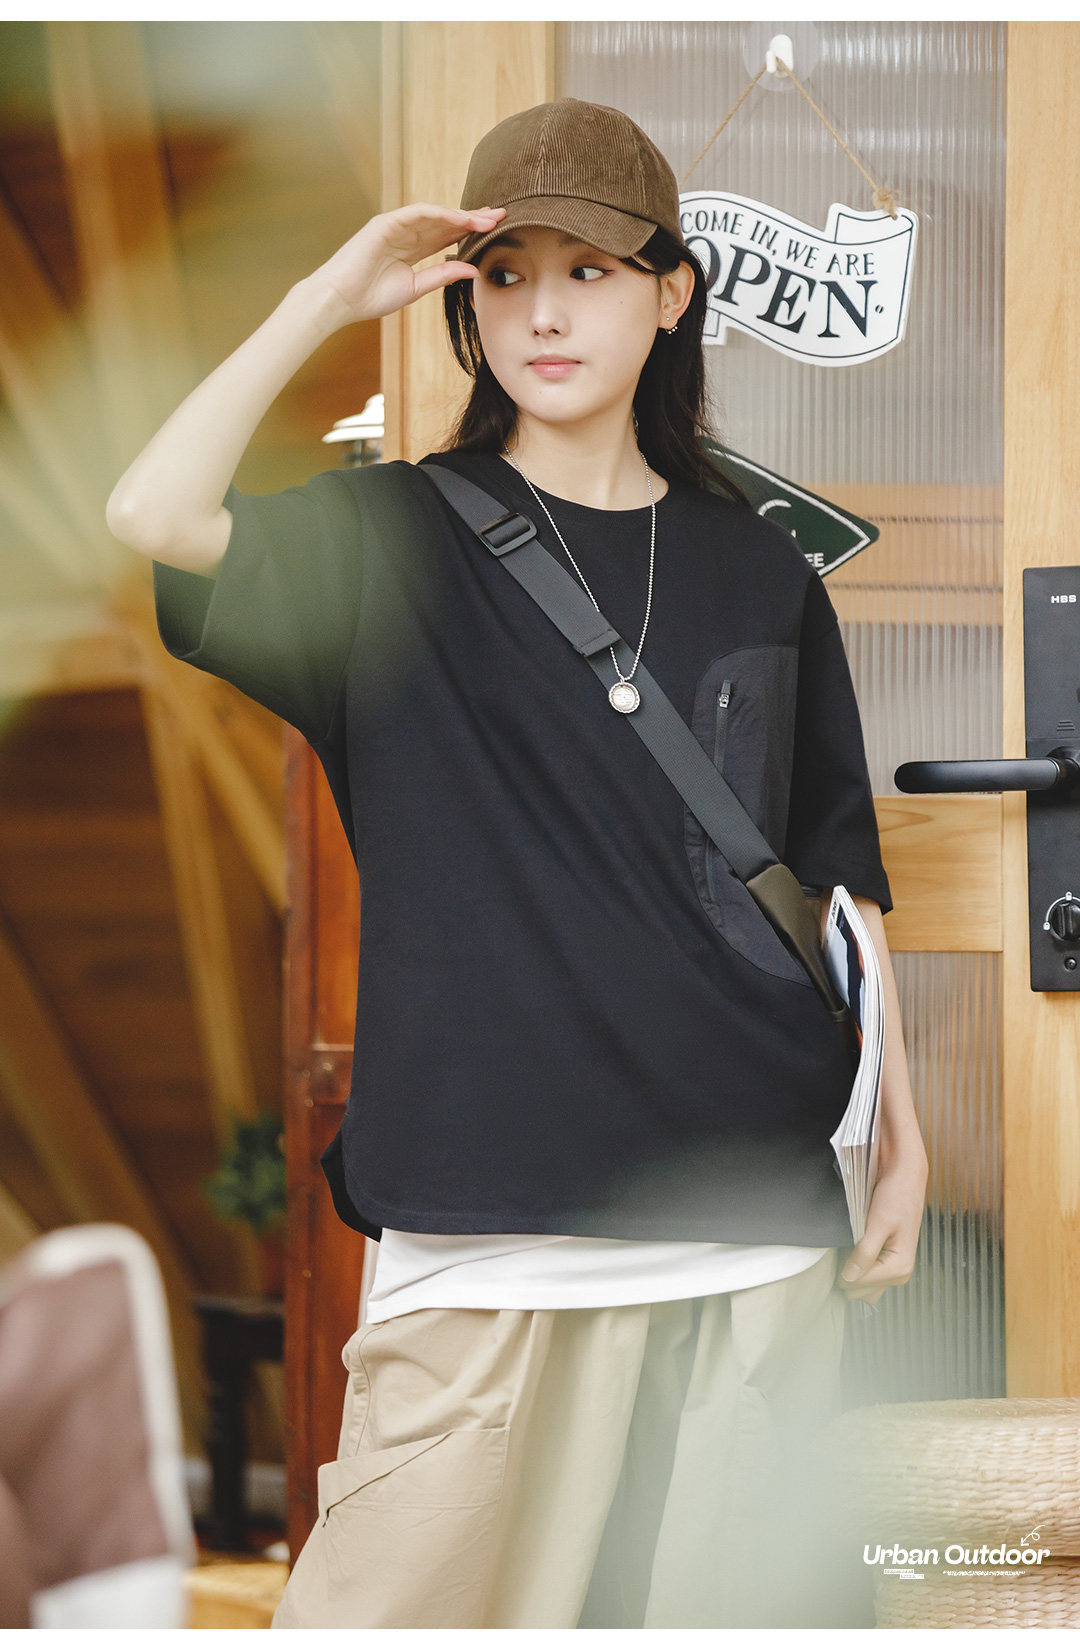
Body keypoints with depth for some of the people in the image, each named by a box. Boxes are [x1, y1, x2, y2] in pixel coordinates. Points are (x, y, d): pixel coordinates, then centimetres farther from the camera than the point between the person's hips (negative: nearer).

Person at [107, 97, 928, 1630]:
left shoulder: (757, 568, 11)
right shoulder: (398, 541, 3)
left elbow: (839, 873, 16)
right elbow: (154, 514, -15)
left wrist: (904, 1128, 11)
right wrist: (335, 292, -10)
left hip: (761, 1220, 3)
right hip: (497, 1221, -3)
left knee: (723, 1605, 7)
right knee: (407, 1600, -7)